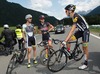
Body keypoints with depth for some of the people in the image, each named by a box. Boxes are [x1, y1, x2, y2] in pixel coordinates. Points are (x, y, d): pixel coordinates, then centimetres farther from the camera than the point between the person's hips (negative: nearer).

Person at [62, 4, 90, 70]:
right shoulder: (73, 16, -3)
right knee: (68, 40, -5)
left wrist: (65, 41, -40)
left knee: (85, 48, 1)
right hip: (81, 30, 8)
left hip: (85, 31, -8)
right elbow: (74, 27, 9)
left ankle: (85, 64, 15)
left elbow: (72, 30, -37)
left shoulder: (76, 17, -30)